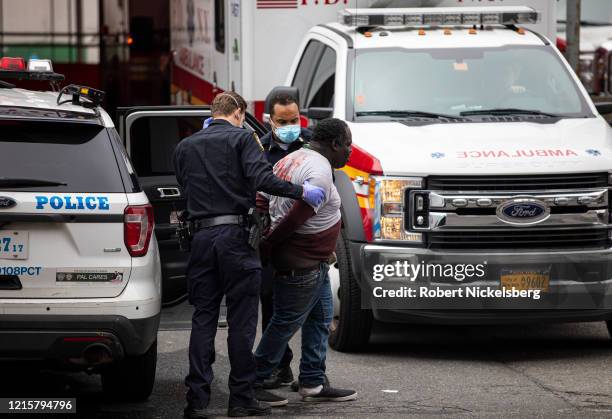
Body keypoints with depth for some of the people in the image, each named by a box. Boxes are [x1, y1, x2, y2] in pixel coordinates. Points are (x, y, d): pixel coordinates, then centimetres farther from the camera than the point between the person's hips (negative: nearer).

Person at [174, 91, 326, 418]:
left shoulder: (185, 147, 15)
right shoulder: (241, 138, 0)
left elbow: (185, 188, 16)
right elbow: (261, 178, -15)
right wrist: (301, 192, -11)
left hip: (201, 237, 4)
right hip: (234, 234, -4)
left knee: (203, 319, 6)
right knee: (241, 320, 1)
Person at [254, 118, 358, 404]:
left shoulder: (293, 160, 10)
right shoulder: (320, 171, -22)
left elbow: (262, 199, 11)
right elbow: (296, 217, -25)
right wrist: (269, 244, -14)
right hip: (301, 264, -10)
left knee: (321, 318, 16)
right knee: (286, 322, 0)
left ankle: (314, 382, 20)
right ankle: (256, 380, 10)